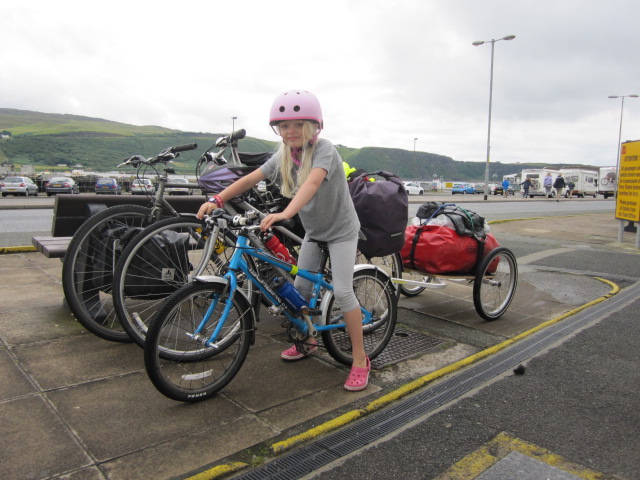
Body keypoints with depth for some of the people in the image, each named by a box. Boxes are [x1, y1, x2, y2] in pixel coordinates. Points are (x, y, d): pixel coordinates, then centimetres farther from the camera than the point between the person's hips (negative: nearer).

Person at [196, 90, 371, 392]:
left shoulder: (324, 149, -25)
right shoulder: (283, 157, -5)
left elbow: (312, 182, -43)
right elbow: (250, 179, -8)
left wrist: (285, 214, -58)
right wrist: (216, 200, -20)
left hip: (341, 229, -7)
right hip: (313, 231, 7)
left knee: (342, 291, -13)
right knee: (301, 287, 9)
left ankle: (360, 360, 0)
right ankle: (309, 341, 32)